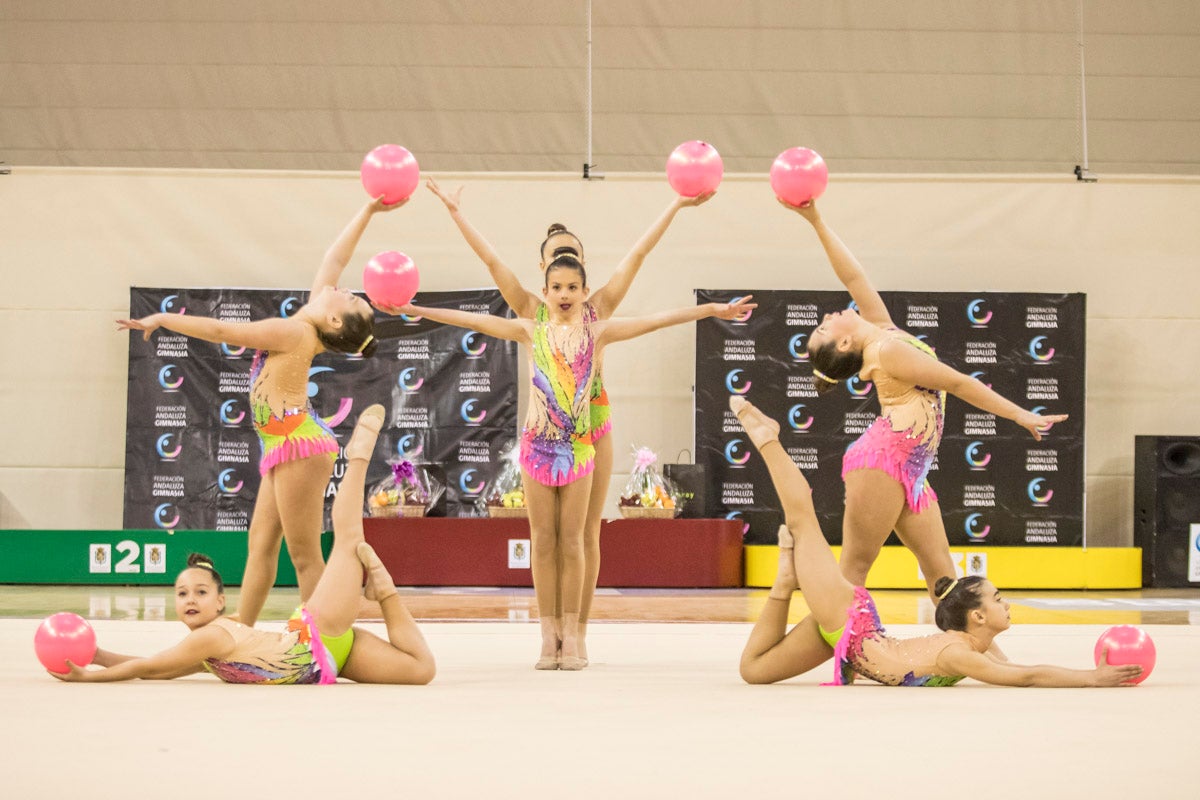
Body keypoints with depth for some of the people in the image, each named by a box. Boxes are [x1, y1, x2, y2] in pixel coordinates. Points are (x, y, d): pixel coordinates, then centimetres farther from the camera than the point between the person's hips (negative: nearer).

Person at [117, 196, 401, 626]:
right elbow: (334, 259, 15)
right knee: (260, 544, 8)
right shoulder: (306, 328, 7)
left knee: (305, 557, -8)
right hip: (286, 448, 10)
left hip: (300, 446, -10)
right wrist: (367, 211, 19)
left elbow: (221, 331, -12)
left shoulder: (292, 332, -16)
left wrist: (162, 319, -3)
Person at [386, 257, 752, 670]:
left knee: (572, 541, 3)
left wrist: (711, 310, -11)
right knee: (543, 541, 3)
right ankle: (548, 635, 8)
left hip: (579, 446, 0)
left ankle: (571, 635, 7)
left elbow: (655, 320, -5)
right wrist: (416, 311, -7)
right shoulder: (532, 333, 4)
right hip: (537, 444, 1)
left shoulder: (597, 333, 2)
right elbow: (475, 321, -2)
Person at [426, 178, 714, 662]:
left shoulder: (598, 307, 6)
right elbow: (491, 259, 1)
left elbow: (638, 254, 4)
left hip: (593, 423, 1)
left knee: (586, 533, 3)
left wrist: (677, 206, 2)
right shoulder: (531, 309, 4)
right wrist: (455, 213, -2)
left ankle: (579, 634, 8)